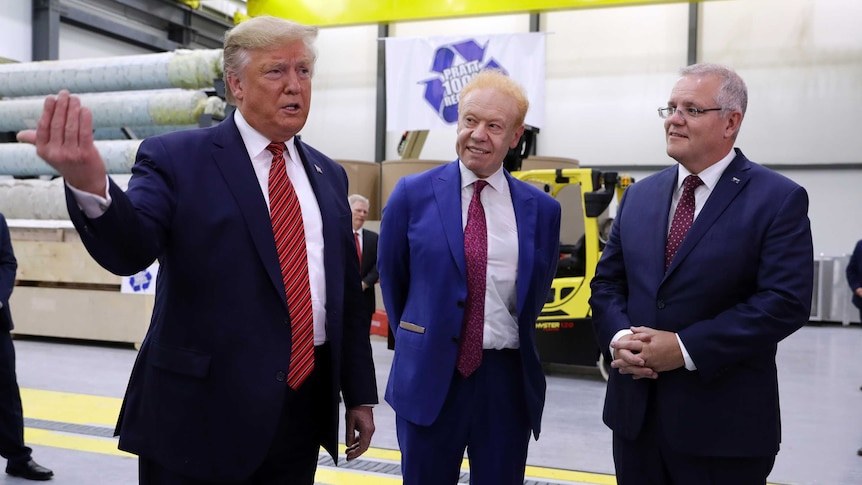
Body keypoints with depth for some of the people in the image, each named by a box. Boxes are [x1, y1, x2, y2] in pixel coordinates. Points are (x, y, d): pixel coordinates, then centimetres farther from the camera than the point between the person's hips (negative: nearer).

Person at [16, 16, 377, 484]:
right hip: (202, 412, -4)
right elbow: (128, 250, -20)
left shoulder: (329, 175, 9)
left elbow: (347, 292, 10)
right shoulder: (177, 159, -5)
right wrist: (89, 185, -41)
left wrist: (360, 395, 11)